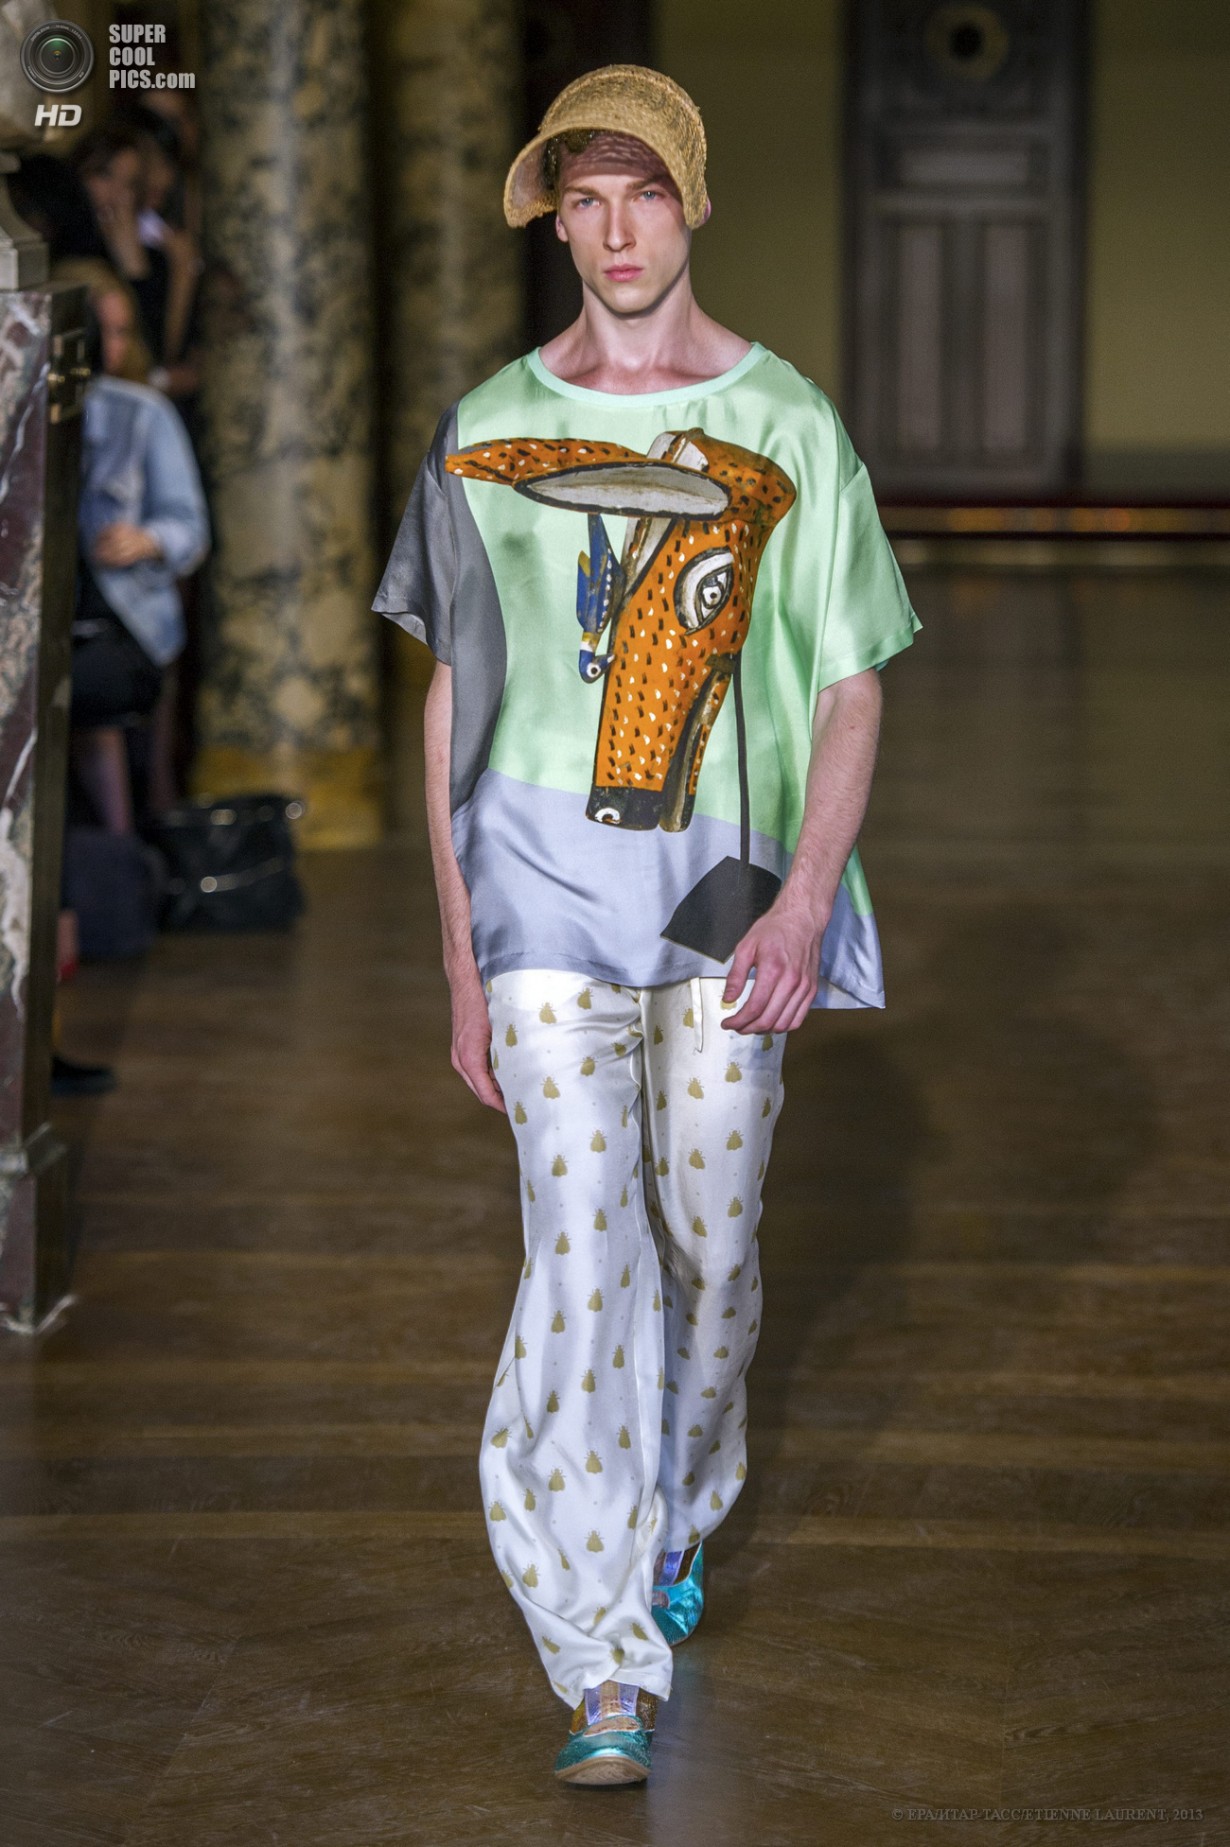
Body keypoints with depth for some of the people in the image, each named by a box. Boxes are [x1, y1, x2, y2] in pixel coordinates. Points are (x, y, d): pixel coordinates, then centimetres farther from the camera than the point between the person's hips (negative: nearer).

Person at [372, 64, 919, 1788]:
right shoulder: (487, 432, 5)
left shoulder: (787, 425, 1)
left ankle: (676, 1521, 36)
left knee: (710, 1240, 7)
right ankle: (607, 1666, -11)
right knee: (583, 1256, -10)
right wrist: (462, 957, 5)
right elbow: (451, 703, 9)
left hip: (729, 885, 0)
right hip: (547, 877, 0)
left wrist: (805, 903, -13)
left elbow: (851, 690, 1)